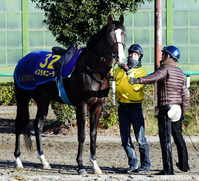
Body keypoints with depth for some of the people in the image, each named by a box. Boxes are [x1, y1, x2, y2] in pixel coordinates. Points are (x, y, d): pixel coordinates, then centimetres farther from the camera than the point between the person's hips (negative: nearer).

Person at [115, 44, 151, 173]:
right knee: (125, 139, 2)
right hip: (123, 107, 4)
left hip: (135, 106, -4)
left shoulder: (142, 72, 1)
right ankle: (133, 164, 10)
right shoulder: (120, 69, 13)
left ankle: (146, 164, 4)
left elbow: (137, 87, -15)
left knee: (140, 138, -5)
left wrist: (129, 73, -21)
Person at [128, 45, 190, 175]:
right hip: (178, 109, 8)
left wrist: (138, 80, -44)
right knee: (178, 137, 22)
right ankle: (184, 165, 33)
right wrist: (184, 111, 25)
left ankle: (168, 169, -11)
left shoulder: (165, 68, -10)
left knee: (165, 139, -7)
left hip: (166, 107, -8)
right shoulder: (180, 72, 15)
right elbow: (185, 94, 17)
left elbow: (154, 77, -32)